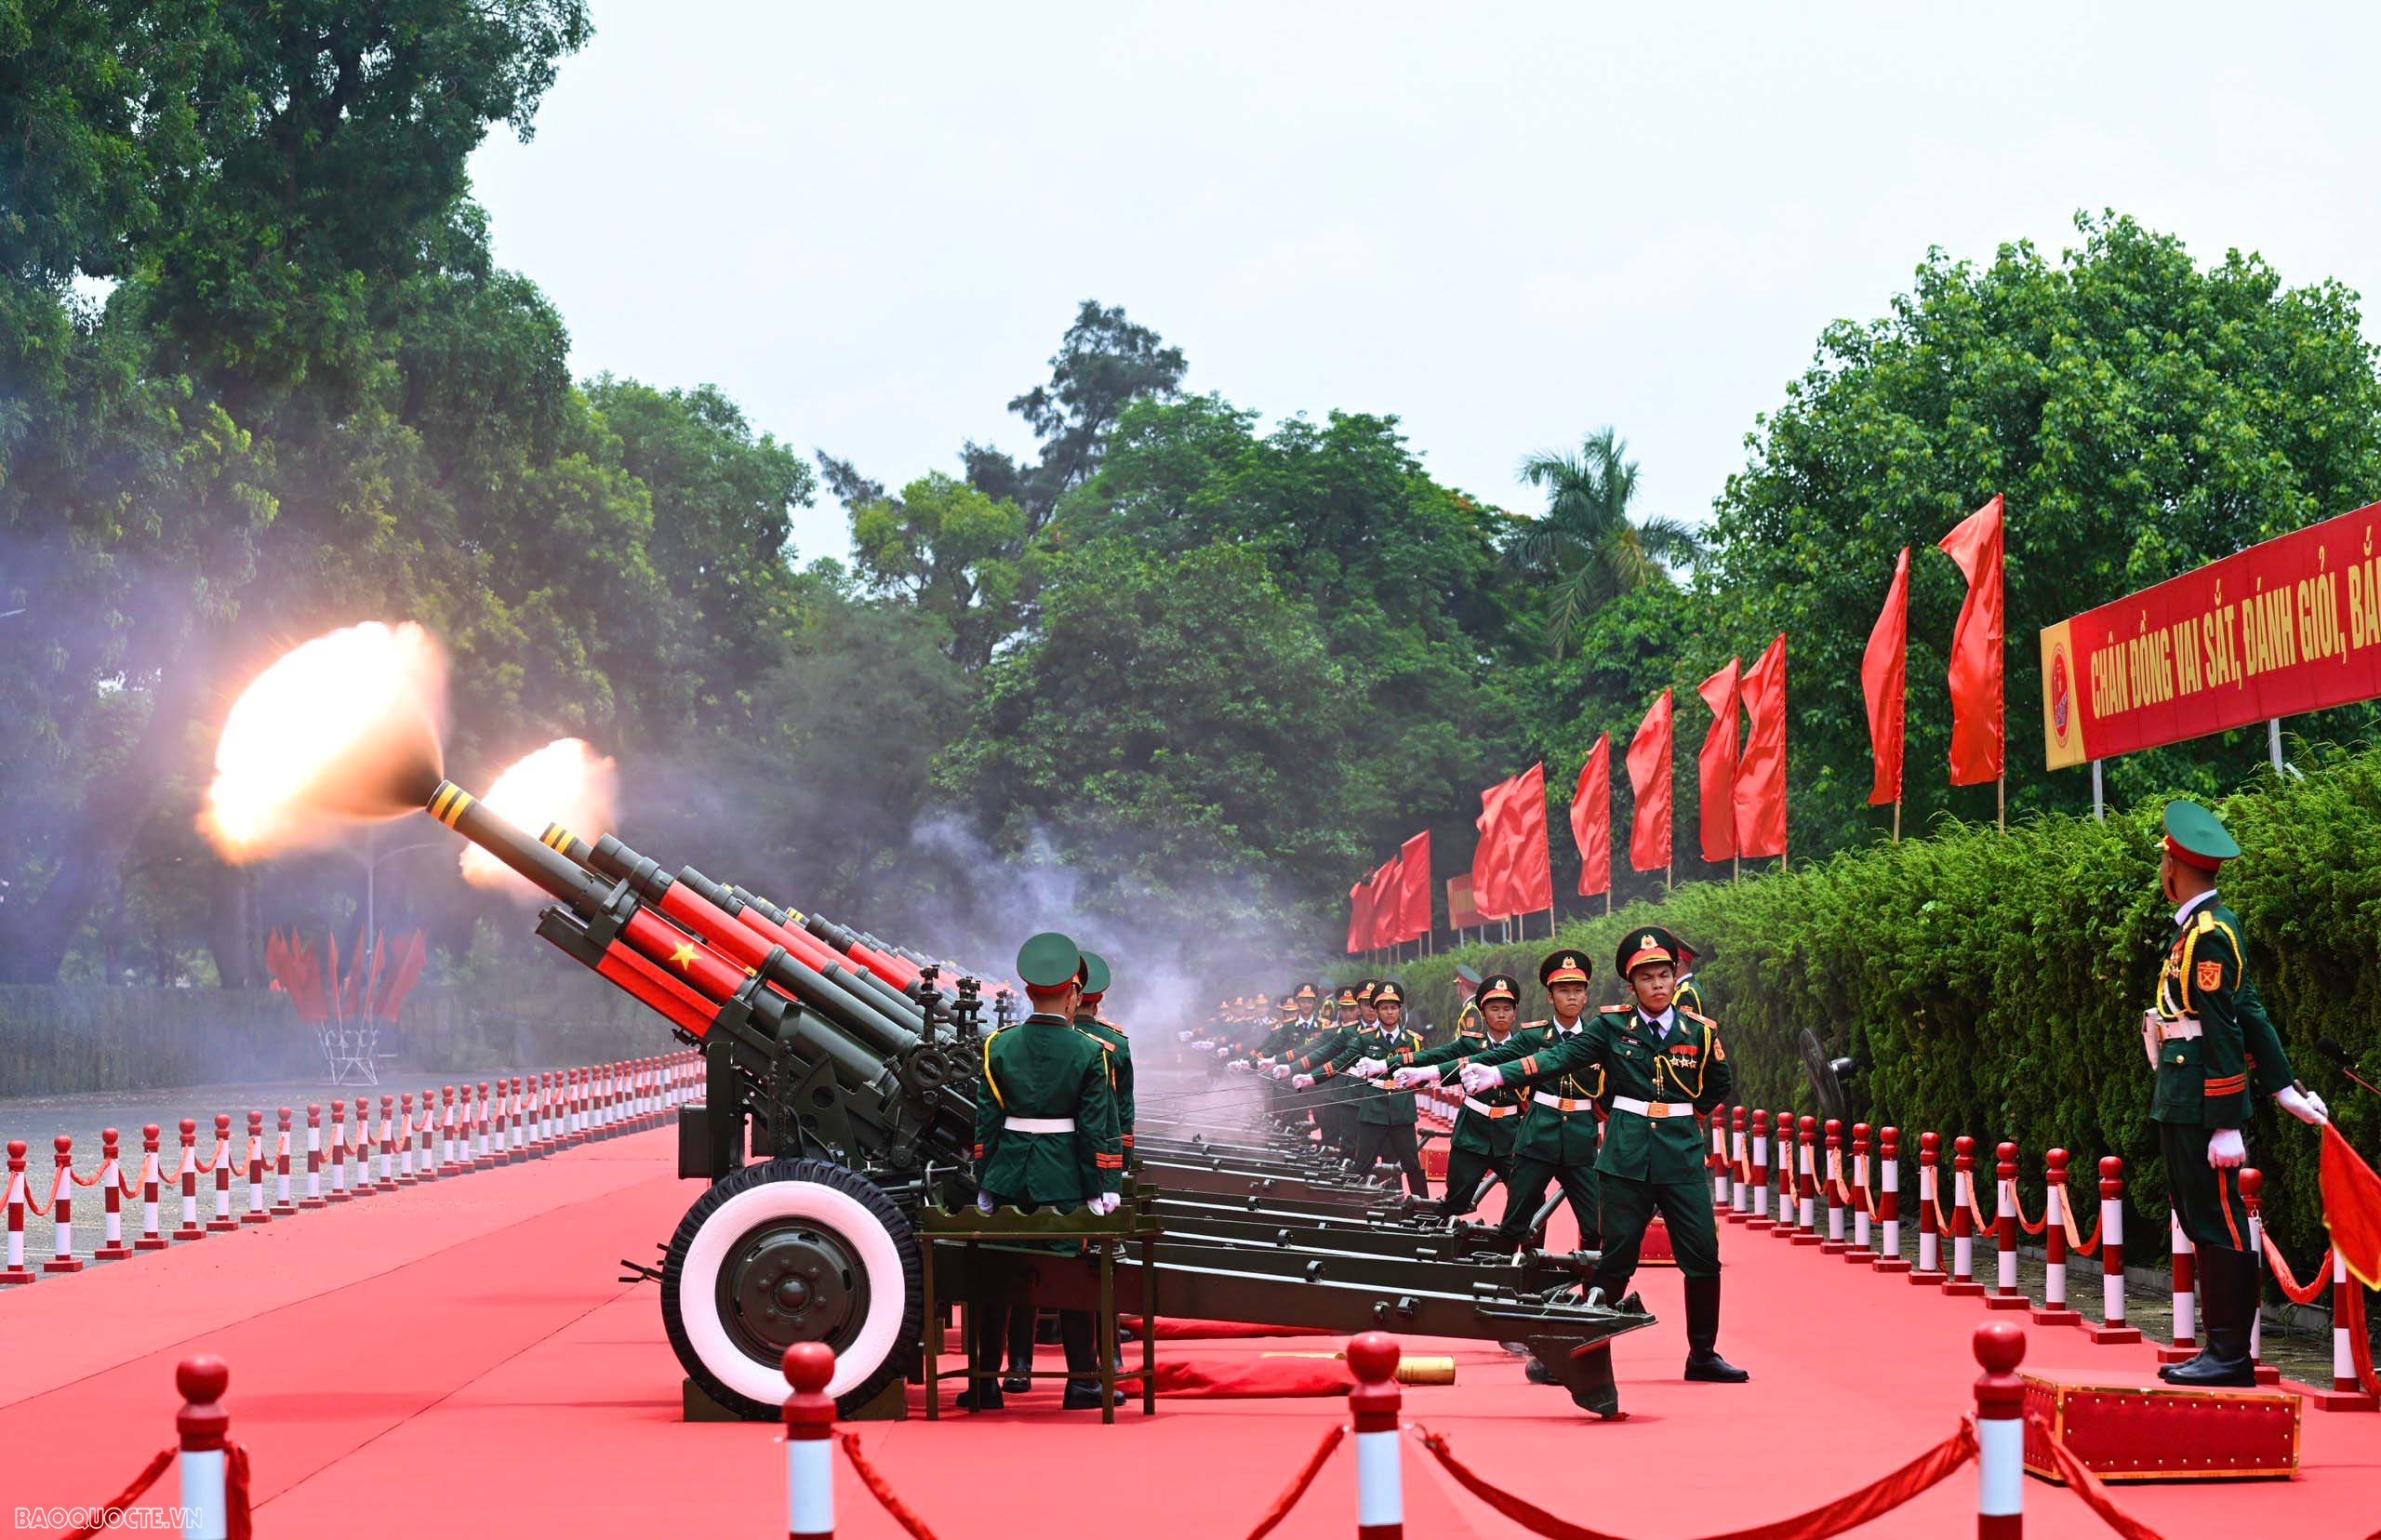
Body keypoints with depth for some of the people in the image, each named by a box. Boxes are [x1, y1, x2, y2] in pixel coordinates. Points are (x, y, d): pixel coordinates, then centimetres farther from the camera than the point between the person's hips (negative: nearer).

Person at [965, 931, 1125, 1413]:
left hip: (1008, 1178, 2)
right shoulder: (1089, 1053, -7)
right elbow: (1098, 1129, -7)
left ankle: (985, 1384, 10)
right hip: (1064, 1182, -2)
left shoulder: (999, 1047, -1)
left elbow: (986, 1122, 2)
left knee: (994, 1281, 8)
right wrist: (1102, 1190, -2)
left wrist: (984, 1188, 7)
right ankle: (1083, 1381, 9)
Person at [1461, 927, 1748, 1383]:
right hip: (1626, 1156, -1)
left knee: (1703, 1256, -1)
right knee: (1616, 1256, 2)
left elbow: (1719, 1085, 19)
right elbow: (1560, 1058, -8)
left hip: (1682, 1156, 1)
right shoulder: (1612, 1026, 1)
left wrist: (1683, 1116, 9)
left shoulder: (1700, 1032, 3)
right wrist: (1497, 1074, -18)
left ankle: (1703, 1355, 12)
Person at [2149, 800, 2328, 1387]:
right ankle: (2222, 1352, 16)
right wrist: (2285, 1088, 21)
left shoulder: (2209, 932, -15)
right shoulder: (2199, 927, 14)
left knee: (2218, 1224, -5)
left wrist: (2226, 1126, -18)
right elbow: (2247, 1013, 18)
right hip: (2182, 1105, 10)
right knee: (2201, 1221, 12)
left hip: (2202, 1102, -10)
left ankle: (2230, 1357, -1)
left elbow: (2226, 1029, -18)